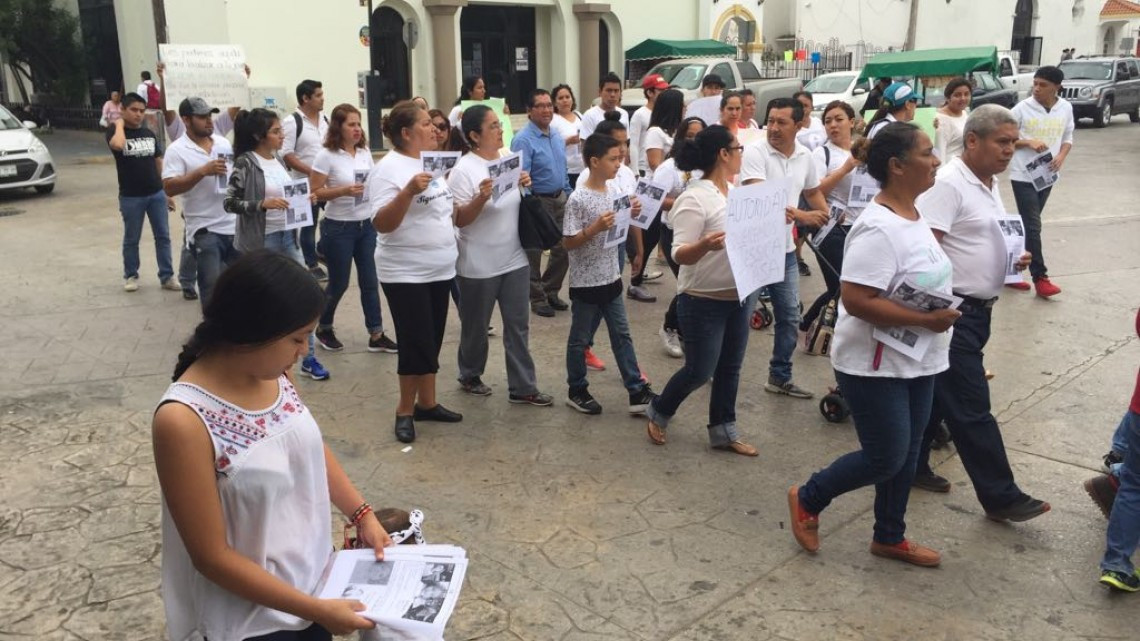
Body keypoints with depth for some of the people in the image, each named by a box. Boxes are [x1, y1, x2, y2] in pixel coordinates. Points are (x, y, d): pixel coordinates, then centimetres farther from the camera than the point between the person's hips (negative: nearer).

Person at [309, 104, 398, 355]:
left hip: (367, 225, 5)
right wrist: (343, 191, -25)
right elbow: (315, 193, -13)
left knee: (370, 281, 6)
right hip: (338, 228, -5)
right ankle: (323, 328, 29)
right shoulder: (326, 155, -12)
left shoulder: (365, 152, 5)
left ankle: (376, 335, 13)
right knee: (339, 283, 5)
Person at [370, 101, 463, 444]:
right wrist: (409, 191, -34)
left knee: (432, 342, 14)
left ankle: (427, 403, 27)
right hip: (405, 274, -7)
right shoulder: (388, 168, -14)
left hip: (440, 269, 8)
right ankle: (405, 411, 13)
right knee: (416, 344, -3)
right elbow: (381, 224, -23)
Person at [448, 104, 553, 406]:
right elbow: (459, 220, -15)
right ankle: (470, 376, 34)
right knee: (476, 327, 12)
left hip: (515, 260, 5)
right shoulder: (463, 170, -14)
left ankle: (522, 387, 17)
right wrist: (481, 198, -30)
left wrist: (526, 187, -4)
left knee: (518, 326, 8)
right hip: (478, 266, -5)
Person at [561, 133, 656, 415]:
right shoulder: (578, 199, -17)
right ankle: (577, 392, 24)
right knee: (580, 339, 9)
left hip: (611, 278, 7)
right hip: (586, 283, -7)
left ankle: (637, 392, 17)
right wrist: (596, 227, -27)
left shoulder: (613, 192, 5)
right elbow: (568, 243, -17)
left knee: (622, 336, 11)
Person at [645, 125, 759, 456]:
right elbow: (680, 255, -22)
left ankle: (723, 431, 28)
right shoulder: (695, 199, -18)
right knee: (699, 371, 3)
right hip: (705, 301, -7)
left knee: (730, 367, 14)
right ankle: (658, 413, 29)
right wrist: (705, 245, -42)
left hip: (741, 295, 8)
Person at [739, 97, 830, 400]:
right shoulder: (755, 151, -16)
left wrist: (827, 217, 5)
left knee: (790, 317, 12)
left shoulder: (805, 156, 5)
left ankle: (780, 377, 26)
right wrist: (799, 215, -38)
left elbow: (813, 192, 22)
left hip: (785, 248, 6)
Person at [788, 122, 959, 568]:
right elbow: (856, 300, -30)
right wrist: (925, 320, -25)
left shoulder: (912, 215, 7)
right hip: (875, 365, -9)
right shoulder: (878, 229, -24)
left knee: (906, 455, 17)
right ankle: (807, 499, 23)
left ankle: (890, 537, 35)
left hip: (916, 362, 9)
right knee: (885, 459, 0)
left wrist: (937, 315, 8)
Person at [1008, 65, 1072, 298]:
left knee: (1027, 224, 11)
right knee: (1032, 226, -8)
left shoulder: (1066, 108, 1)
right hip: (1023, 175, -4)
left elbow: (1068, 138, 11)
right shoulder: (1023, 108, -10)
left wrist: (1061, 157, -8)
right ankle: (1040, 277, -3)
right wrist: (1029, 142, -19)